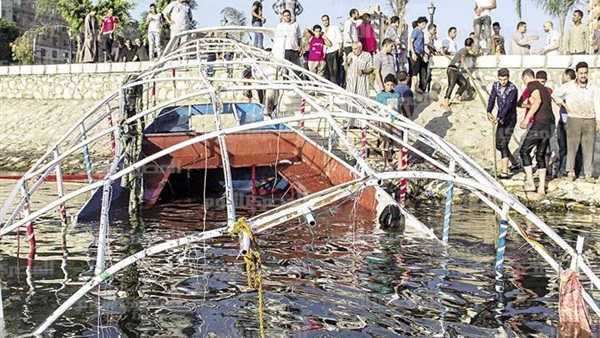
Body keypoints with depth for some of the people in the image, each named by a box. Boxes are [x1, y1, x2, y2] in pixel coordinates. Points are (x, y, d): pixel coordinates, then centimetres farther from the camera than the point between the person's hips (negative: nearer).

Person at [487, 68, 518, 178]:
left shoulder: (513, 89, -19)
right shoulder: (495, 86, -1)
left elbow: (507, 105, -30)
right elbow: (491, 99, -9)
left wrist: (499, 118, -42)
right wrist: (489, 112, -28)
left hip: (510, 118, -7)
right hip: (501, 118, 7)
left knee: (503, 143, -17)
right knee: (498, 144, 10)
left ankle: (505, 171, -19)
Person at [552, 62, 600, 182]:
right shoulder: (568, 86, 1)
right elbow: (555, 95, 14)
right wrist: (565, 106, 7)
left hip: (590, 120, 1)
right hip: (574, 119, -1)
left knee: (589, 148, 2)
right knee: (572, 146, 0)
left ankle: (588, 173, 8)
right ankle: (570, 172, 8)